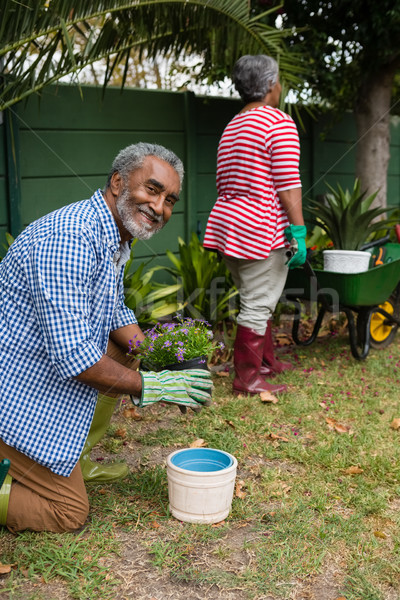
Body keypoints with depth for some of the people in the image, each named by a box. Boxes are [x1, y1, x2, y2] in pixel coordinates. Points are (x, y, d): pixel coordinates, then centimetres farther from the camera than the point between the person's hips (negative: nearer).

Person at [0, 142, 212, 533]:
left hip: (39, 370, 9)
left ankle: (64, 464, 20)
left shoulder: (115, 235, 6)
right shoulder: (70, 237, -26)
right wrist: (149, 387, -18)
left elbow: (115, 314, 18)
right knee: (68, 514, -3)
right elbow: (71, 355, -29)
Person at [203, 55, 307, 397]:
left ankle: (266, 361, 31)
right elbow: (288, 184, -17)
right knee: (257, 306, -2)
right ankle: (247, 378, 5)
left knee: (257, 301, 20)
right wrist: (298, 230, -17)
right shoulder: (279, 123, -9)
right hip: (261, 230, -9)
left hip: (227, 223, 9)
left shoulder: (232, 126, 18)